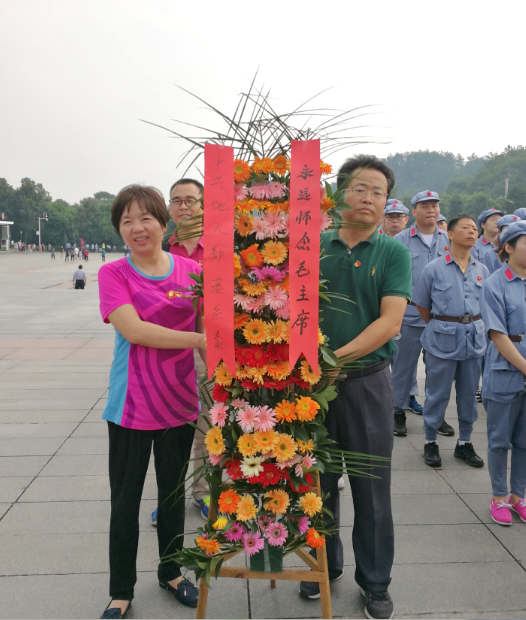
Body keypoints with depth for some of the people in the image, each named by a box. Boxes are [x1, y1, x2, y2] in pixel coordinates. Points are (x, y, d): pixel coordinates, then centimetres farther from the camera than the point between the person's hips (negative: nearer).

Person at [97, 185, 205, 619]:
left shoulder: (191, 270, -1)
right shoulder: (113, 274, -7)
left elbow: (209, 327, 5)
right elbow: (133, 329, -20)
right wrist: (198, 339, -24)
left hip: (180, 402, 3)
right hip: (132, 405, -2)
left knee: (173, 492, 18)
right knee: (126, 499, 9)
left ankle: (171, 572, 41)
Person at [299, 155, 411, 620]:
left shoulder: (393, 253, -2)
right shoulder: (313, 246, 2)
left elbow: (390, 323, -12)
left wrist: (339, 356, -22)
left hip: (368, 380, -1)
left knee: (371, 486, 10)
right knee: (319, 481, 14)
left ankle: (375, 582, 29)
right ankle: (325, 564, 36)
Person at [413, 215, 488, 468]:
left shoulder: (482, 270, 5)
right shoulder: (434, 269, -5)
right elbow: (422, 305, 2)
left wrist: (472, 326, 11)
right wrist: (440, 327, 8)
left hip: (473, 338, 4)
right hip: (442, 339, -4)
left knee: (469, 392, 12)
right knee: (438, 392, 4)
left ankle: (464, 443, 26)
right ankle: (430, 442, 19)